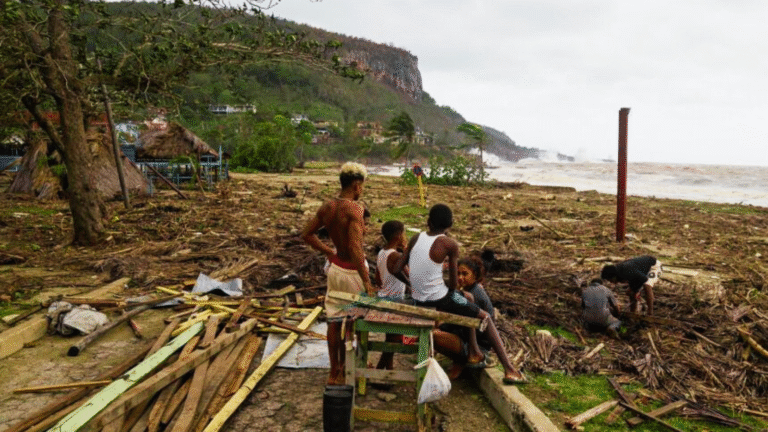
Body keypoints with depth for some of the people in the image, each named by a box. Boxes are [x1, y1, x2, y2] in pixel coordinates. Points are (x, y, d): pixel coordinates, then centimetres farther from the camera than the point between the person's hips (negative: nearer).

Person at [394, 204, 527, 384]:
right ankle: (509, 369, 14)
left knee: (467, 301, 32)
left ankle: (474, 352, 36)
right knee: (485, 318, 15)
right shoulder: (450, 244, -13)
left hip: (418, 301, 6)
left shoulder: (416, 238, 1)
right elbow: (453, 282, -10)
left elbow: (397, 268, 2)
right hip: (439, 300, -6)